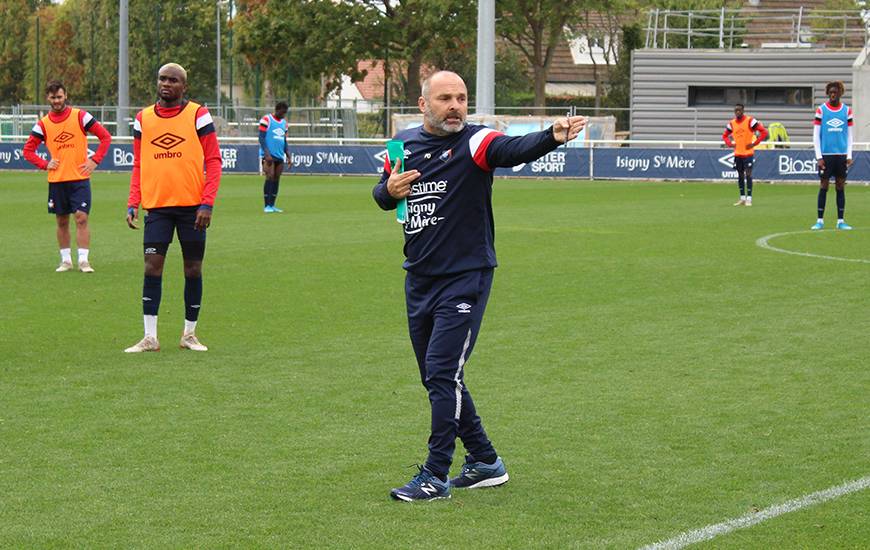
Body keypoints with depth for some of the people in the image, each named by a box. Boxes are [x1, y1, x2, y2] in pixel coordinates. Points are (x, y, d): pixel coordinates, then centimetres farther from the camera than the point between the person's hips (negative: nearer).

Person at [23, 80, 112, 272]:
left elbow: (105, 137, 1)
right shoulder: (43, 124, 3)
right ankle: (66, 260, 17)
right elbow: (28, 150, 10)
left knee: (81, 218, -9)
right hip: (56, 180, 2)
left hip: (80, 178, -2)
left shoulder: (80, 116, -2)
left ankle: (83, 260, -6)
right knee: (61, 221, 8)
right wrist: (45, 164, -4)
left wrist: (95, 160, -7)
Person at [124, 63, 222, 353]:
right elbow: (138, 165, 12)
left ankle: (189, 334, 17)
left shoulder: (198, 115, -2)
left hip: (192, 206, -2)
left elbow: (213, 161, -3)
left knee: (193, 269, 5)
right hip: (157, 206, 2)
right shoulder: (143, 119, 7)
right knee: (152, 266, -6)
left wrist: (207, 203, -12)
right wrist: (132, 203, 1)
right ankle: (150, 337, -2)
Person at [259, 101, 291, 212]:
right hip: (269, 155, -6)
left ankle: (272, 205, 10)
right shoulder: (266, 119, -4)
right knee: (270, 177, -14)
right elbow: (261, 138, -8)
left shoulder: (284, 123, 17)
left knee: (276, 179, 5)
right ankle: (267, 206, -12)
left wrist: (288, 156, 14)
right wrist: (267, 154, -17)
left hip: (280, 156, 7)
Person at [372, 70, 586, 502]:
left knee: (443, 375, -11)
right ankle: (485, 462, 27)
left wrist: (553, 137, -53)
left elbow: (516, 149, -32)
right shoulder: (404, 144, 6)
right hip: (419, 280, 7)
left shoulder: (475, 142, -12)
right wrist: (390, 190, -5)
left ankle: (435, 476, -3)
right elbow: (381, 194, 20)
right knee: (437, 378, 14)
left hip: (464, 279, -7)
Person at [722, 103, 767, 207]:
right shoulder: (732, 123, 5)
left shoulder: (750, 121, -9)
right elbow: (725, 135, 20)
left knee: (748, 175, -10)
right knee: (740, 176, 10)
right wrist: (730, 144, 2)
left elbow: (764, 132, -9)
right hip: (737, 154, 5)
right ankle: (742, 198, 18)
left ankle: (749, 199, -8)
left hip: (748, 153, -5)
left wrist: (754, 144, -14)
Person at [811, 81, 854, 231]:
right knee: (824, 187, -1)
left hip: (842, 155, 2)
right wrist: (819, 157, -6)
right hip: (826, 155, -2)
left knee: (840, 187, 4)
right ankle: (820, 221, 4)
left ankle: (841, 221, 8)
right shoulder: (821, 110, 0)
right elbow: (816, 135, 0)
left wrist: (849, 155, 1)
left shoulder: (847, 111, 6)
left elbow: (849, 135, 10)